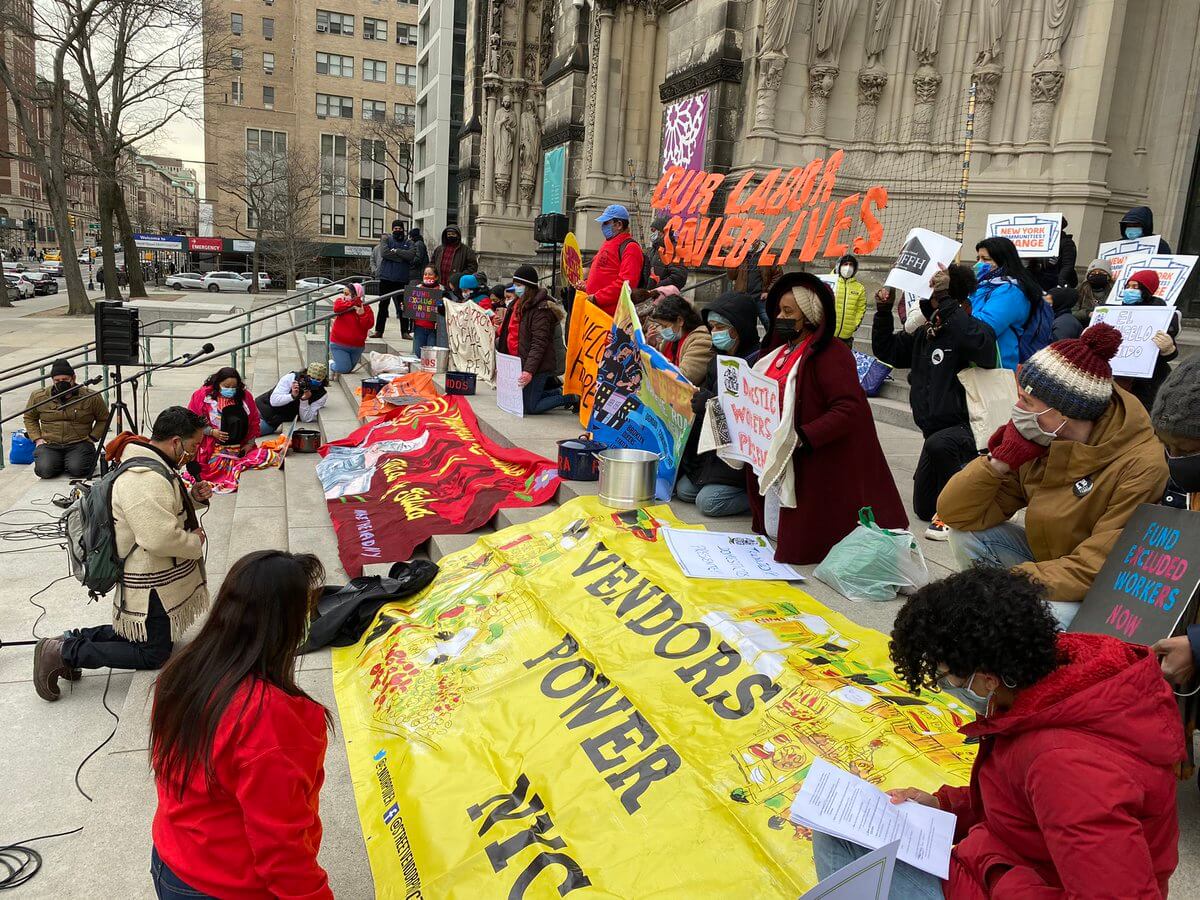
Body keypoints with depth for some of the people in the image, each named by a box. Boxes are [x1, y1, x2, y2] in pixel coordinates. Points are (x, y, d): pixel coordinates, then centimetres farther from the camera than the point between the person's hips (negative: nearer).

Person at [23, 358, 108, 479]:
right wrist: (37, 439, 6)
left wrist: (92, 438, -3)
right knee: (44, 470, -23)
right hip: (49, 444, 2)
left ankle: (90, 458, 10)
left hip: (79, 443, -2)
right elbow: (29, 417, 20)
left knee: (77, 470, -28)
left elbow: (104, 419, 10)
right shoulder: (38, 397, 4)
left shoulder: (91, 397, -2)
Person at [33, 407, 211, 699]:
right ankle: (62, 652, 2)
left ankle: (76, 639, 16)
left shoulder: (154, 466, 4)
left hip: (156, 575, 10)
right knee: (155, 654, 2)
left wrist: (193, 496, 1)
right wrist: (196, 541, -16)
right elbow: (161, 538, -34)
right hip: (150, 586, -10)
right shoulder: (145, 479, -29)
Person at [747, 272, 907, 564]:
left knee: (800, 543, -1)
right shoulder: (782, 350, 12)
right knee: (772, 530, 13)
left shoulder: (832, 354, -16)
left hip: (818, 462, -9)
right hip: (776, 460, 9)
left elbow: (848, 409, -25)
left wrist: (802, 438, -31)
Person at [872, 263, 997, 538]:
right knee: (923, 509, 15)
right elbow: (886, 350, 12)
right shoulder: (923, 334, 4)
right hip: (935, 429, 8)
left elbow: (980, 343, -42)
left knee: (938, 444, -43)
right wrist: (883, 312, -2)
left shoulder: (969, 329, -19)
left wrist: (944, 302, -39)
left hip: (966, 426, -8)